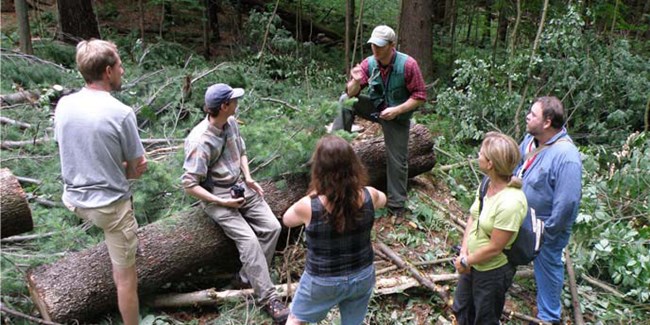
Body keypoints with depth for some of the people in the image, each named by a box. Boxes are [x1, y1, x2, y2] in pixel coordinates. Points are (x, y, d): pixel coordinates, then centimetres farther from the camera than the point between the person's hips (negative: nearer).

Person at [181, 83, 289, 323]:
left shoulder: (231, 123, -1)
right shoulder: (200, 141, -23)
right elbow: (189, 184, -21)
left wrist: (248, 178, 0)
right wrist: (222, 202, -21)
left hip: (240, 187, 7)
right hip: (216, 197, -7)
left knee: (272, 226, -9)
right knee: (248, 239, -21)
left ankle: (249, 276, 7)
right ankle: (268, 299, -13)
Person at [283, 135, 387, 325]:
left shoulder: (308, 206, -28)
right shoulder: (369, 196, -20)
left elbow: (287, 220, -3)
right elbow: (383, 199, 7)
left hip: (323, 281, -3)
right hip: (362, 277, 3)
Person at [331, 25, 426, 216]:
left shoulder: (408, 65, -22)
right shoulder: (369, 63, -12)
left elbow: (420, 96, -17)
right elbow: (351, 93, -9)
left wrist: (396, 110, -26)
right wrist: (356, 82, -32)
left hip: (397, 116, -3)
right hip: (375, 107, 3)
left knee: (397, 161, 0)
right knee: (345, 102, -18)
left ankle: (396, 205, 16)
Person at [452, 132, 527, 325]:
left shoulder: (510, 203, -33)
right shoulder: (488, 184, -10)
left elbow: (494, 248, -26)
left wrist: (466, 261, -13)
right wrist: (464, 250, -9)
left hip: (493, 271, -7)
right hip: (472, 263, 7)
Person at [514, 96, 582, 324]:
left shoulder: (566, 156, -33)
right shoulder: (530, 139, -8)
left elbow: (567, 202, -30)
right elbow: (517, 168, 9)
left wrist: (549, 231, -20)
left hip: (546, 225, -7)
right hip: (524, 217, 7)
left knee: (547, 267, 13)